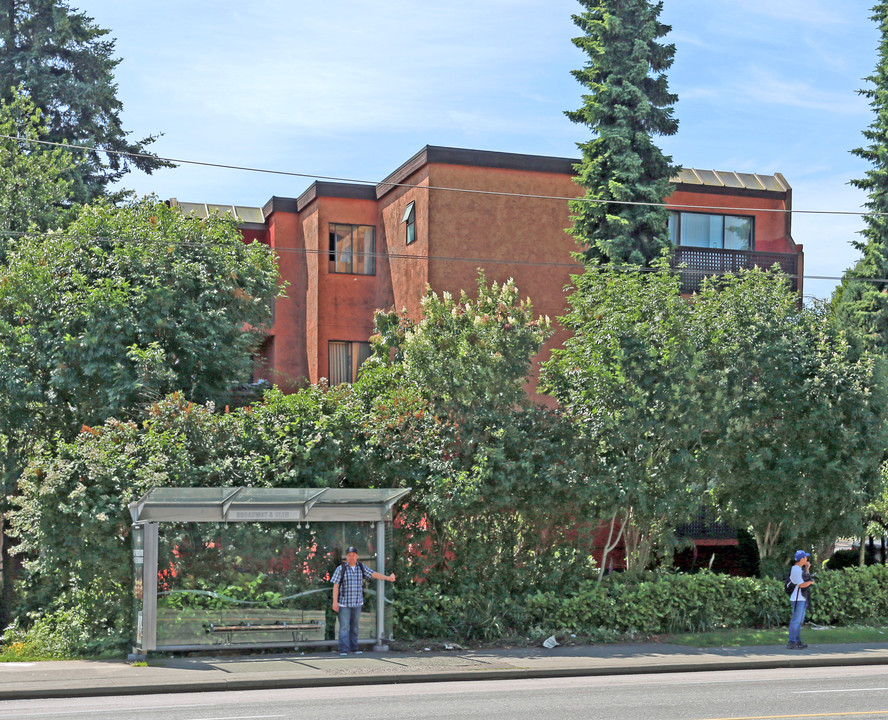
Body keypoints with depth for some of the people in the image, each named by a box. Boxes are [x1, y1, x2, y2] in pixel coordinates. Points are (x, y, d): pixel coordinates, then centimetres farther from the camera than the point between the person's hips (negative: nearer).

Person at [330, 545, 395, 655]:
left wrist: (388, 578, -14)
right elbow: (335, 586, -8)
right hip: (344, 603, -4)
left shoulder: (361, 567, 5)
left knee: (354, 626, 9)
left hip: (357, 603, 4)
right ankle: (343, 650, -7)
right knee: (344, 626, -7)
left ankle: (354, 648, 16)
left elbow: (375, 574, -1)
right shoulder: (341, 569, -6)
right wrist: (335, 602, -14)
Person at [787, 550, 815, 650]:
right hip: (798, 599, -11)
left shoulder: (800, 569, 17)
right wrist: (811, 582, -4)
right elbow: (802, 584, -21)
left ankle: (797, 641, 22)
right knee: (796, 620, -9)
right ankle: (792, 642, -8)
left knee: (800, 620, 15)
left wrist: (807, 569, 20)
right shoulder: (796, 569, -16)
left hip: (803, 599, 11)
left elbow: (805, 579, 28)